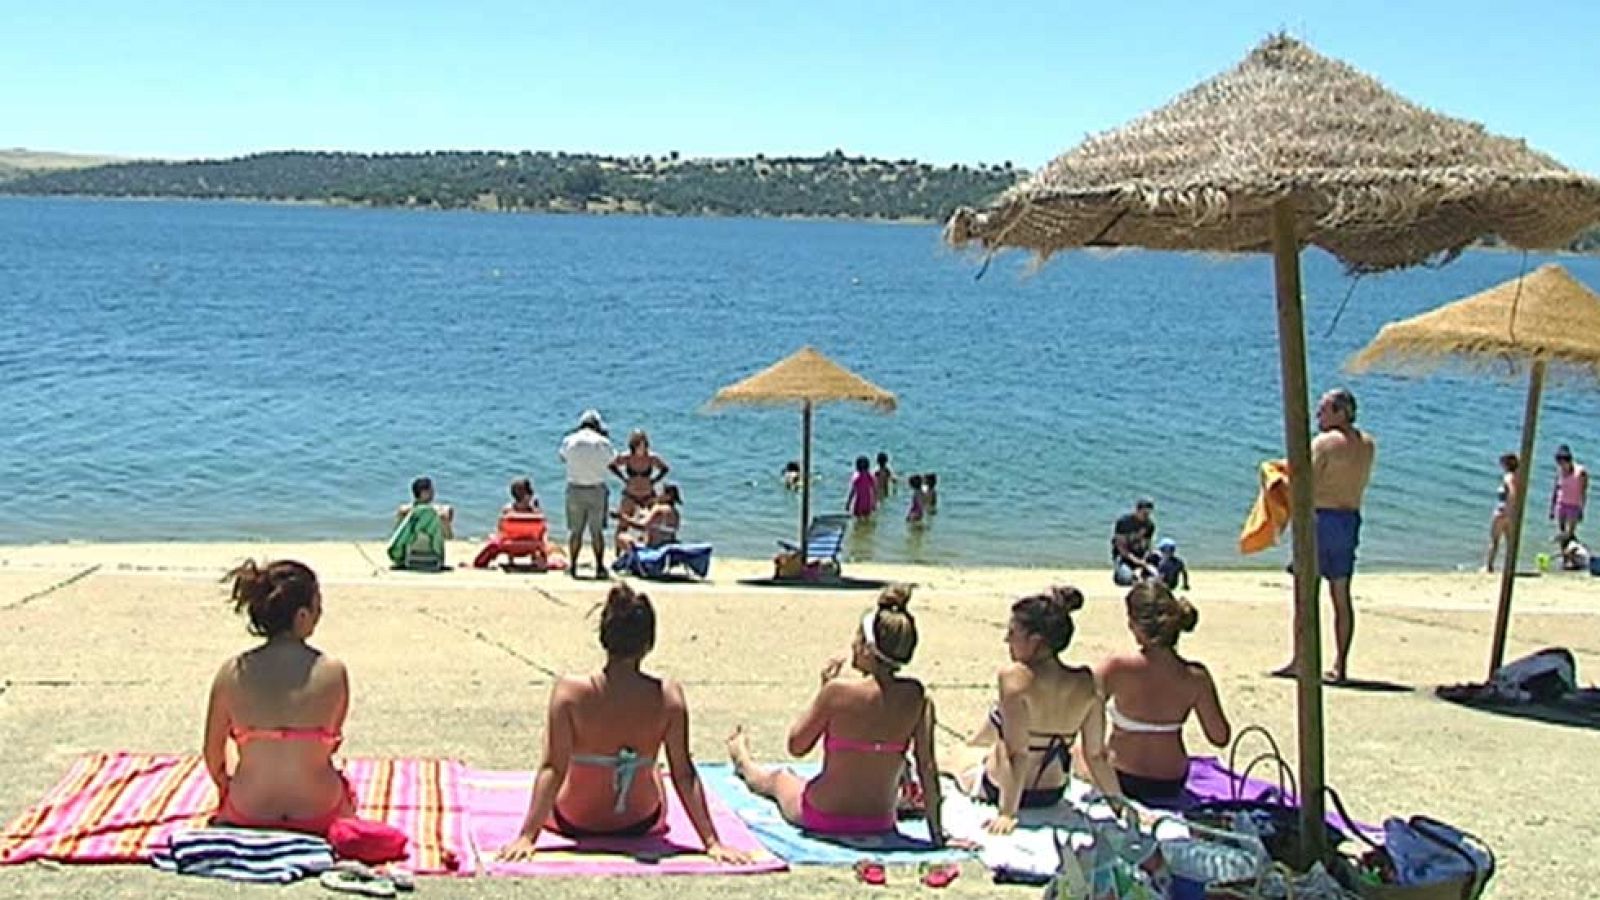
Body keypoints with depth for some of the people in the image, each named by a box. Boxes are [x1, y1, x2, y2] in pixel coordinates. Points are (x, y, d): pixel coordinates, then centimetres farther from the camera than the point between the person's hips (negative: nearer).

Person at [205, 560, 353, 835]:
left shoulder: (232, 673, -11)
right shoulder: (333, 672, -15)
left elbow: (212, 752, 0)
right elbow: (331, 743, 1)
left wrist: (224, 786, 22)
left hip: (247, 815, 2)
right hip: (319, 814, -2)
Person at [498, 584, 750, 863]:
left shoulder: (570, 692, -25)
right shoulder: (668, 696, -23)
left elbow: (552, 769, -24)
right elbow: (684, 774, -20)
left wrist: (526, 836, -19)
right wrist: (712, 842, -14)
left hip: (575, 822, -1)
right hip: (641, 822, 1)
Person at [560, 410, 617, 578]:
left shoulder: (569, 441, -1)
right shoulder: (602, 442, -7)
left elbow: (563, 458, 17)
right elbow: (611, 462, 5)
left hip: (575, 490, 1)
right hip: (597, 490, -1)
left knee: (576, 531, 9)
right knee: (597, 531, 5)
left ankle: (573, 566, 9)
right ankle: (599, 567, 2)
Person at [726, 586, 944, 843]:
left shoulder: (838, 691, -23)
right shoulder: (917, 697, -15)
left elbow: (796, 746, -9)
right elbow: (927, 768, -14)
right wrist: (937, 832, -8)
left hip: (821, 819, -2)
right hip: (880, 824, 2)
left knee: (777, 778, 33)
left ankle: (744, 763, 66)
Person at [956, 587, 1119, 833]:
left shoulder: (1014, 676, -28)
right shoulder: (1087, 684, -14)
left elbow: (1017, 753, -30)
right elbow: (1096, 756, -10)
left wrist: (1007, 813, -27)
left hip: (1001, 792, -5)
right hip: (1053, 795, 6)